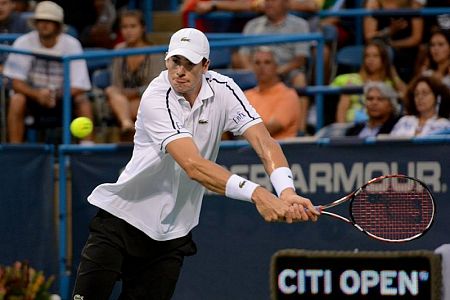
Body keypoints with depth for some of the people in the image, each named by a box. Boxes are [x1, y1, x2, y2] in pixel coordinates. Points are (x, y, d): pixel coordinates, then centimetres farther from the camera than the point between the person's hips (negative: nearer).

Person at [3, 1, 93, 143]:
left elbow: (79, 87, -15)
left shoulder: (71, 44, -10)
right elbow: (17, 83, -13)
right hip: (32, 95, 0)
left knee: (82, 100, -28)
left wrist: (56, 96, -34)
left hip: (62, 100, 0)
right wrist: (37, 94, -33)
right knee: (17, 100, -32)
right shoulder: (23, 42, -10)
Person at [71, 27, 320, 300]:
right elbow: (193, 166, -32)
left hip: (173, 233, 4)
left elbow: (264, 142, -17)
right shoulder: (156, 99, -21)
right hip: (123, 215, -4)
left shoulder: (223, 90, -7)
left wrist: (286, 191, -38)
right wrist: (255, 193, -44)